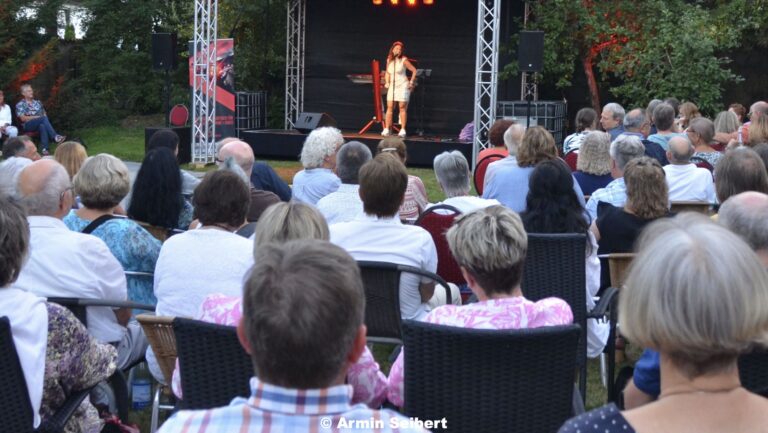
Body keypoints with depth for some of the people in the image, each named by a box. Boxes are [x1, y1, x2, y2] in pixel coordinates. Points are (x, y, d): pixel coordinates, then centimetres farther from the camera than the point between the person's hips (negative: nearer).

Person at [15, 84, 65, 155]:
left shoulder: (38, 102, 22)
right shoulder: (20, 105, 6)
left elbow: (44, 114, 22)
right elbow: (23, 118, -5)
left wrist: (44, 116, -3)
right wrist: (37, 117, -10)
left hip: (40, 123, 4)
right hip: (28, 125, -4)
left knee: (42, 126, -37)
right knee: (43, 118, -34)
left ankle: (45, 149, -50)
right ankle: (55, 137, -49)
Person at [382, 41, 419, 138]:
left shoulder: (404, 60, -9)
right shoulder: (389, 60, 6)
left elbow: (414, 70, -5)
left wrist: (411, 82, -8)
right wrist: (387, 82, 7)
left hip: (403, 86, -5)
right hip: (392, 86, 5)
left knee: (402, 107, -3)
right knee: (389, 107, -1)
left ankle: (403, 130, -1)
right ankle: (386, 129, 0)